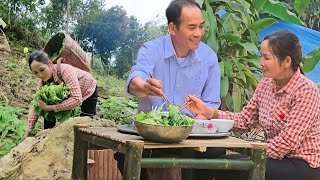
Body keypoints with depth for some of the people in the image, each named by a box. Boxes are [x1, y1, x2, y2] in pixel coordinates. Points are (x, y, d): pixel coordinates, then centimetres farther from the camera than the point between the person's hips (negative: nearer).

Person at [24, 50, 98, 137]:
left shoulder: (65, 70, -41)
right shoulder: (43, 81, -22)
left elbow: (77, 100, -46)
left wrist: (50, 107, -45)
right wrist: (27, 132, -22)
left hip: (88, 91, -5)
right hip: (67, 93, 5)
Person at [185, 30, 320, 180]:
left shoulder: (306, 91, -18)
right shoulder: (266, 84, 5)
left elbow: (287, 142, -21)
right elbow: (245, 120, 4)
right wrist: (207, 111, -5)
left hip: (303, 166, -6)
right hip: (278, 158, 6)